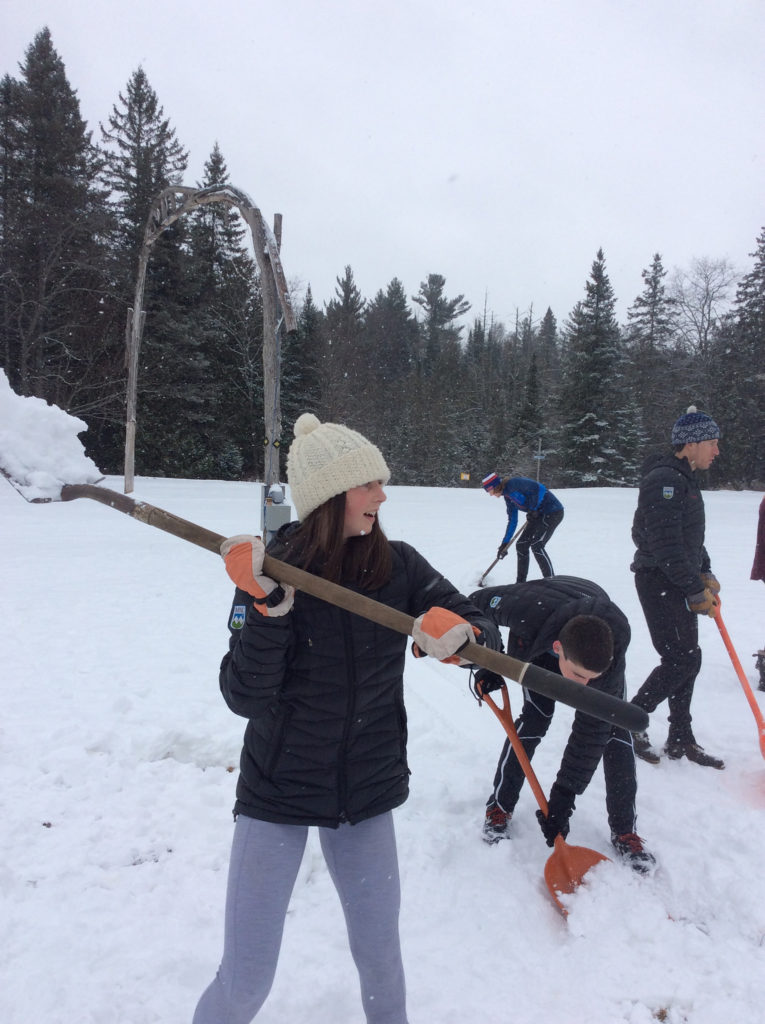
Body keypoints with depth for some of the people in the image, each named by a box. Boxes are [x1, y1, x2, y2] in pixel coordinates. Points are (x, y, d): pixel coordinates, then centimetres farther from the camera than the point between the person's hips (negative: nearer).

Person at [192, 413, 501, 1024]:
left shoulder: (398, 566, -8)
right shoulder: (273, 571, -15)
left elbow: (488, 633, -7)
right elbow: (246, 699, -18)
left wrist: (459, 631, -30)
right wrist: (267, 608, -32)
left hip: (368, 790, 3)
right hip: (279, 792, -2)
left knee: (380, 953, 18)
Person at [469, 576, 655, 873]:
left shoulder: (612, 651, -41)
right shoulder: (527, 612, -47)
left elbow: (591, 731, -35)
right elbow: (478, 602, -24)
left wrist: (563, 796, -34)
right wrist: (486, 664, -23)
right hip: (537, 641, 0)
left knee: (611, 725, -11)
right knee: (535, 717, -13)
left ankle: (624, 830, 5)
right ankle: (499, 807, 6)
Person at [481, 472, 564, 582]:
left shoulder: (514, 483, -18)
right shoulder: (507, 496, 11)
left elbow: (539, 488, -27)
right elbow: (512, 520, 15)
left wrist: (533, 509, -18)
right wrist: (505, 543, 14)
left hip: (553, 512, -10)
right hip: (539, 514, 10)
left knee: (536, 545, -15)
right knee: (521, 545, 7)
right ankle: (521, 582, 15)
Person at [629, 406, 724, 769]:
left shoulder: (685, 480, 15)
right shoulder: (664, 480, -18)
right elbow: (666, 544, -23)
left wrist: (705, 575, 12)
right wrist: (696, 590, -18)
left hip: (680, 582, 10)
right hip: (659, 580, -10)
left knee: (687, 659, 12)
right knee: (682, 659, -10)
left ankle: (681, 739, 23)